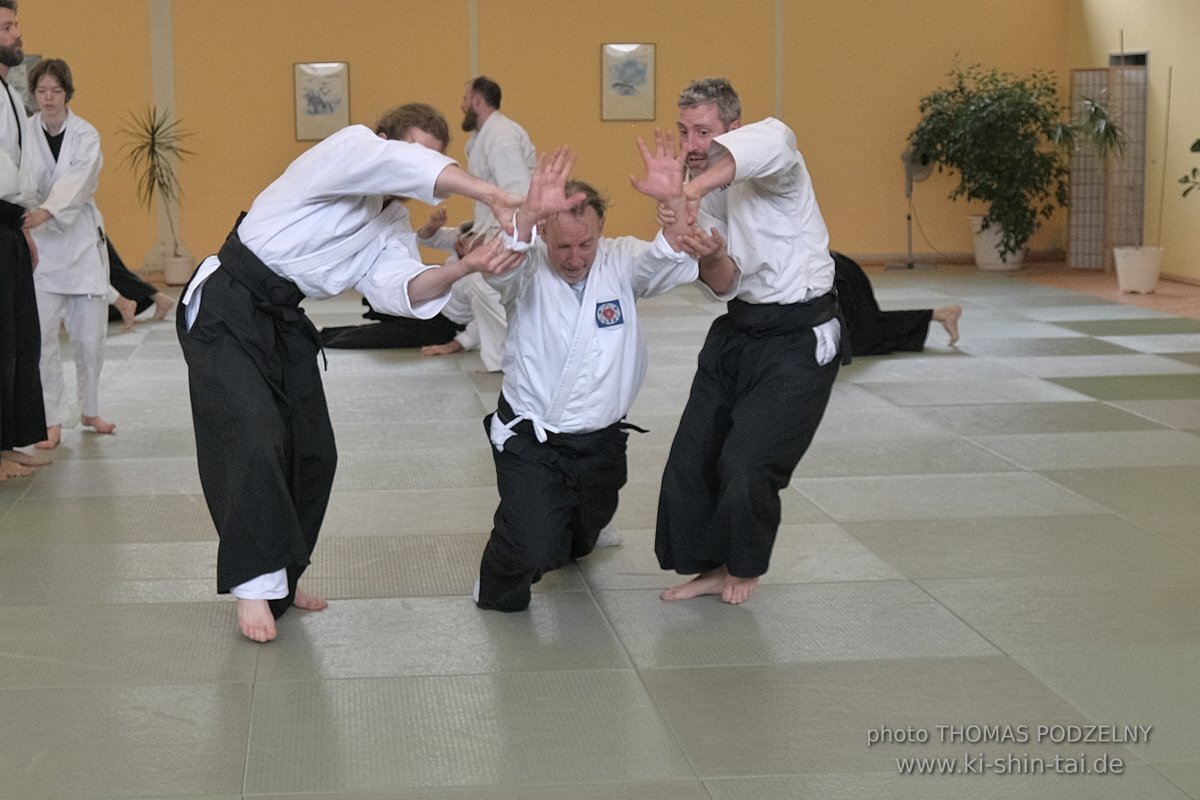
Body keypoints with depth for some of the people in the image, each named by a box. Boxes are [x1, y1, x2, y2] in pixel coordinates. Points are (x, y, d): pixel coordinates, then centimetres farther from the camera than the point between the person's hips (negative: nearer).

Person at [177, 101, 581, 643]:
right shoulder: (350, 149, -12)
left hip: (281, 320, 9)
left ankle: (279, 577, 25)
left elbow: (397, 288, -12)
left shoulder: (392, 224, 8)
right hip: (225, 310, -9)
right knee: (255, 441, -17)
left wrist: (463, 268, -30)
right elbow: (403, 166, -34)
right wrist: (492, 195, -38)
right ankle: (254, 585, -6)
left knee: (313, 452, 9)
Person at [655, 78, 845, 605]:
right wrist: (715, 260, -24)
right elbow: (726, 281, 1)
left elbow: (771, 142, -47)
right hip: (738, 329, 8)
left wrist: (691, 188, -56)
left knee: (747, 464, -8)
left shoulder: (773, 171, -19)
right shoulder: (713, 190, 5)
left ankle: (742, 567, 19)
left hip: (798, 339, -8)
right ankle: (711, 565, 24)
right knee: (692, 457, 6)